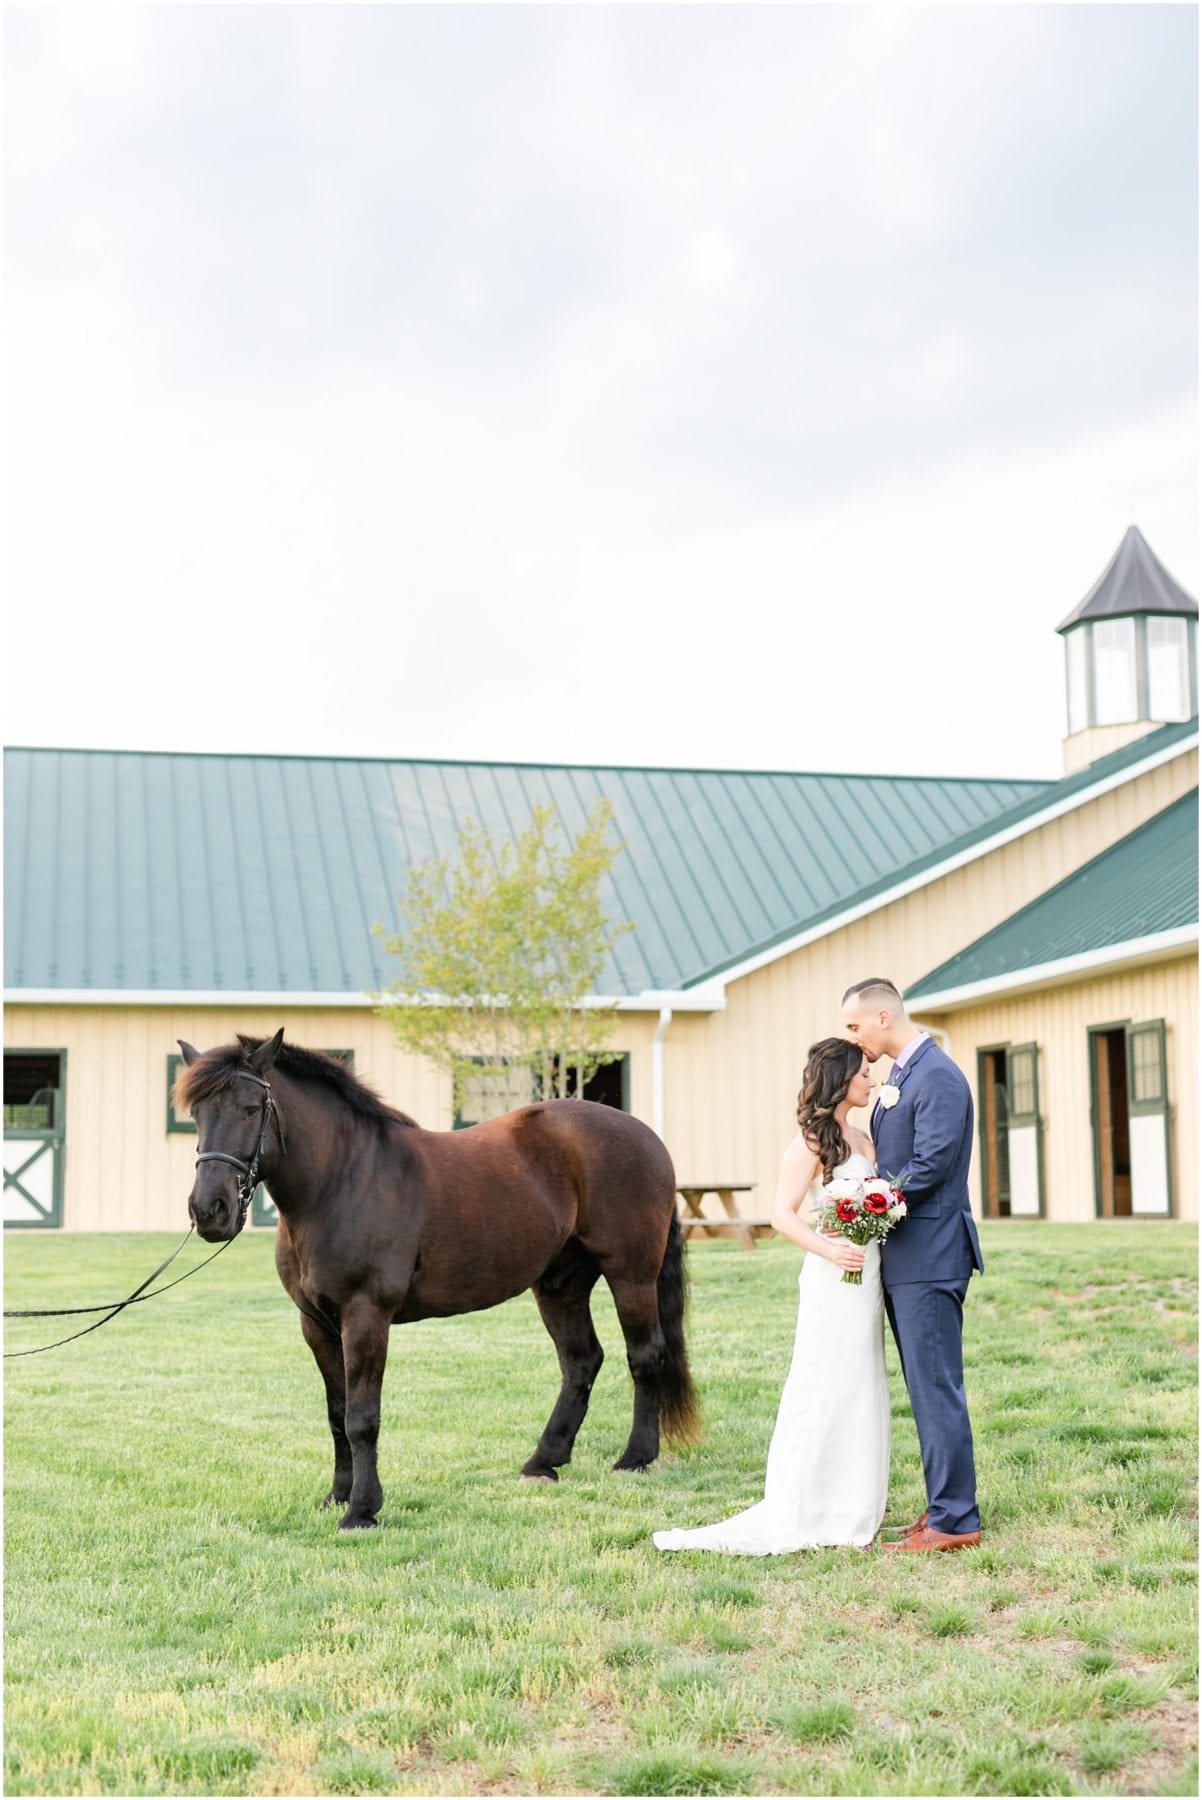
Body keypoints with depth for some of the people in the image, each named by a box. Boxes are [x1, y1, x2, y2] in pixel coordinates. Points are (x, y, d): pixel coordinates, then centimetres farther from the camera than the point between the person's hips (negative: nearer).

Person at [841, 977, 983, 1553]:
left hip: (930, 1257, -10)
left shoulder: (937, 1075, -14)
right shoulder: (897, 1078, 16)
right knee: (927, 1389, 14)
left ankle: (954, 1520, -1)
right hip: (903, 1260, 10)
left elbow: (931, 1166, -20)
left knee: (936, 1388, -6)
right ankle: (946, 1507, 22)